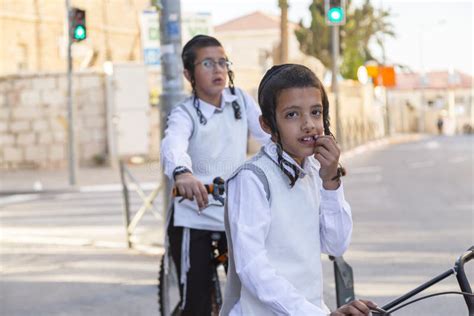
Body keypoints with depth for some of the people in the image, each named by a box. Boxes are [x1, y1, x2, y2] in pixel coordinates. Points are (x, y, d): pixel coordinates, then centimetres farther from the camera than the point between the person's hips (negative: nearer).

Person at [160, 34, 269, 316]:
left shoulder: (241, 100, 1)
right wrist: (182, 173, -58)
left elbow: (271, 134, -8)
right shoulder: (185, 114, -13)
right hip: (194, 219, -4)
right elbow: (173, 144, -34)